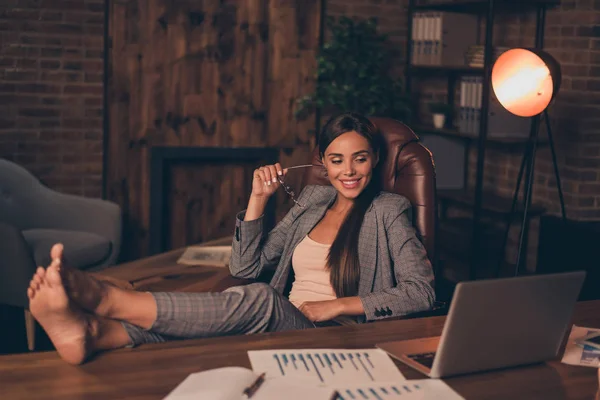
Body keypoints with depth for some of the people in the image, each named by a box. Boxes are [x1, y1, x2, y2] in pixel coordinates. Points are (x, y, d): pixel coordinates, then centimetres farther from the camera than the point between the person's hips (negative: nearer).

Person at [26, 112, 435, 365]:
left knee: (256, 300, -35)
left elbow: (422, 291, -5)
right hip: (280, 324, 5)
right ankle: (88, 331, -54)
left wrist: (338, 305, -11)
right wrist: (259, 197, 4)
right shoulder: (312, 200, 20)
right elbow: (245, 267, 16)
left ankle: (104, 298, -47)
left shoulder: (388, 211, 6)